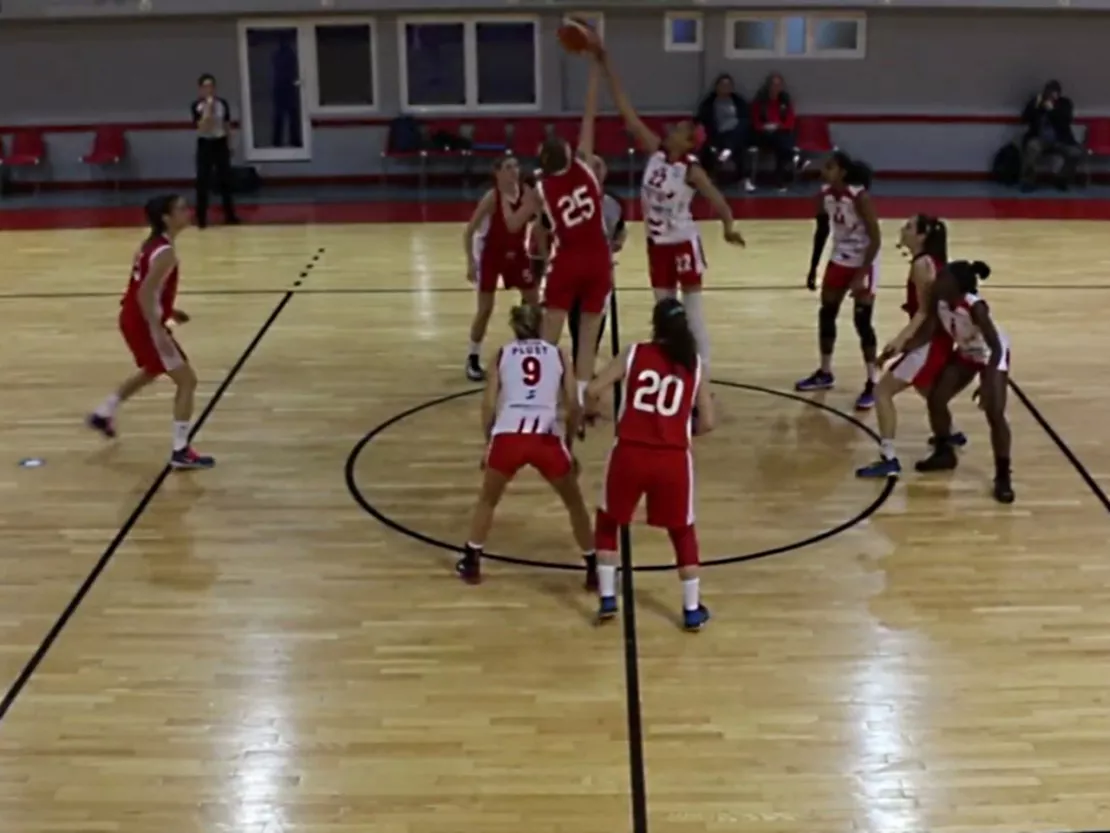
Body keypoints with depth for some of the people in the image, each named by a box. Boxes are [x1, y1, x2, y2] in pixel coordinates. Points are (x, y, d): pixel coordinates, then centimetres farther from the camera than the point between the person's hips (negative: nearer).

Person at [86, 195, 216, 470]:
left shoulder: (152, 243, 8)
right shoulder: (166, 253, -22)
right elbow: (145, 293, -29)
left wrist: (168, 311, 23)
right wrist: (159, 332, -32)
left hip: (133, 319, 10)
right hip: (143, 323, -10)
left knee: (150, 371, 34)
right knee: (187, 380, -7)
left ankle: (102, 416, 48)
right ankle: (181, 452, -7)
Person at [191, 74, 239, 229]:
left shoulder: (223, 103, 0)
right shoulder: (196, 106, -10)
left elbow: (227, 125, 9)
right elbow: (202, 127, -20)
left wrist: (229, 145, 10)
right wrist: (208, 109, -24)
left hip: (220, 143, 3)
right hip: (205, 144, -3)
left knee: (225, 179, 8)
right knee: (203, 181, -3)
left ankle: (229, 214, 18)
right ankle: (201, 217, 5)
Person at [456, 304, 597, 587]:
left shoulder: (502, 354, 19)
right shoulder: (558, 354, 19)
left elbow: (488, 405, 10)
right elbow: (573, 406, 12)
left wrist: (489, 444, 22)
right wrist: (568, 444, 24)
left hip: (508, 436, 0)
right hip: (547, 438, 0)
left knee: (487, 500, 29)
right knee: (574, 502, 24)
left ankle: (471, 563, 32)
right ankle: (593, 569, 24)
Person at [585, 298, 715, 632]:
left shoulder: (634, 353, 3)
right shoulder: (694, 364, 6)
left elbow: (593, 390, -4)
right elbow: (707, 423, 4)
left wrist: (589, 412, 17)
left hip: (629, 454, 0)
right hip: (672, 459, 1)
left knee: (607, 524, 24)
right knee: (683, 532, 21)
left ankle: (607, 600, 22)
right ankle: (692, 611, 23)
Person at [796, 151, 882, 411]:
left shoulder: (860, 197, -25)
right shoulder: (824, 194, -6)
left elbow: (875, 239, -23)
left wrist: (861, 275, -27)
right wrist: (813, 268, 11)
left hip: (863, 264, -7)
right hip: (838, 261, 7)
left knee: (862, 322, -6)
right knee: (826, 314, 13)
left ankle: (872, 384, 4)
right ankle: (825, 373, 30)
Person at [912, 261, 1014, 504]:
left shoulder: (976, 307, -38)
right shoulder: (940, 303, -19)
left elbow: (996, 348, -35)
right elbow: (929, 332, -3)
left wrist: (986, 384, -43)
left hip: (993, 355, -7)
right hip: (965, 354, 7)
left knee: (995, 414, -17)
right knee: (936, 399, 4)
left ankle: (1003, 476, -6)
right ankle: (944, 453, 27)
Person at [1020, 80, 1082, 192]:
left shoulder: (1065, 103, 3)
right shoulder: (1036, 101, 3)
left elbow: (1066, 121, -12)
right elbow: (1024, 118, -7)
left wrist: (1052, 110, -21)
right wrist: (1035, 106, -20)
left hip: (1060, 141, 1)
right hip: (1040, 140, -1)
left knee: (1076, 153, -26)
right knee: (1032, 147, -37)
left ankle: (1062, 179, 0)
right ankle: (1028, 180, -22)